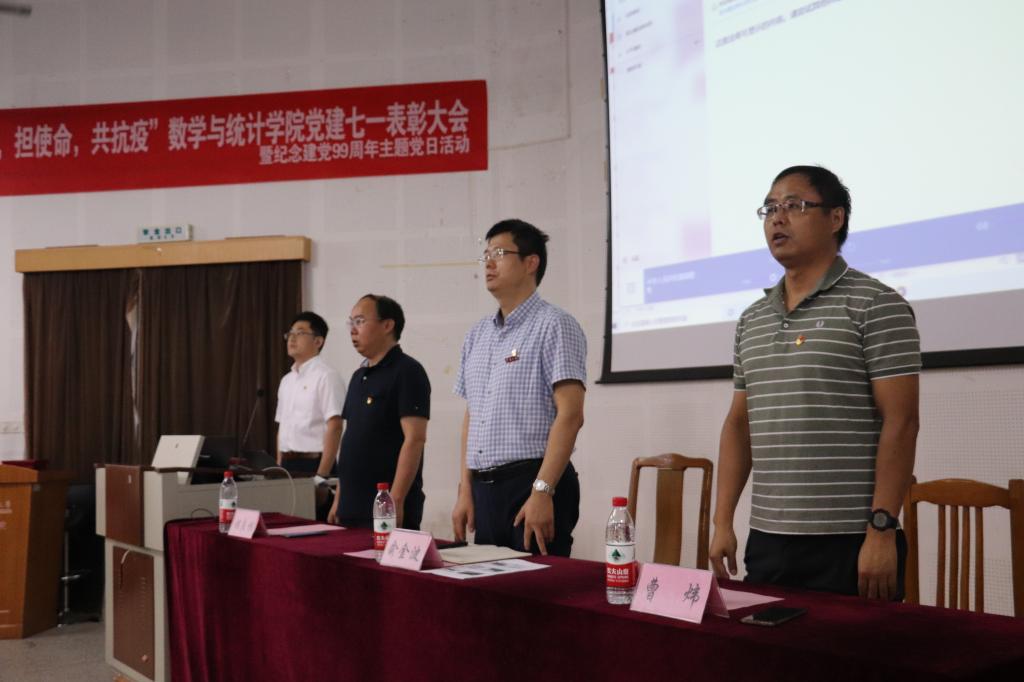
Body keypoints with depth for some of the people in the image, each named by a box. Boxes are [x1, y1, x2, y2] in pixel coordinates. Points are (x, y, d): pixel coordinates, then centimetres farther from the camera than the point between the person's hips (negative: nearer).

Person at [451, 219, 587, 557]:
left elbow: (570, 415, -15)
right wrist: (465, 491, 11)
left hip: (532, 484, -7)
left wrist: (542, 491, -20)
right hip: (484, 490, 7)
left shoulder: (553, 325, -7)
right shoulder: (478, 335, 15)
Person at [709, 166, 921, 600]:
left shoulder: (876, 305, -5)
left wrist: (882, 530, -16)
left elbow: (899, 423, -10)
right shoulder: (752, 320, 13)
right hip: (766, 540, 6)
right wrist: (723, 522, 9)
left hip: (849, 543, -5)